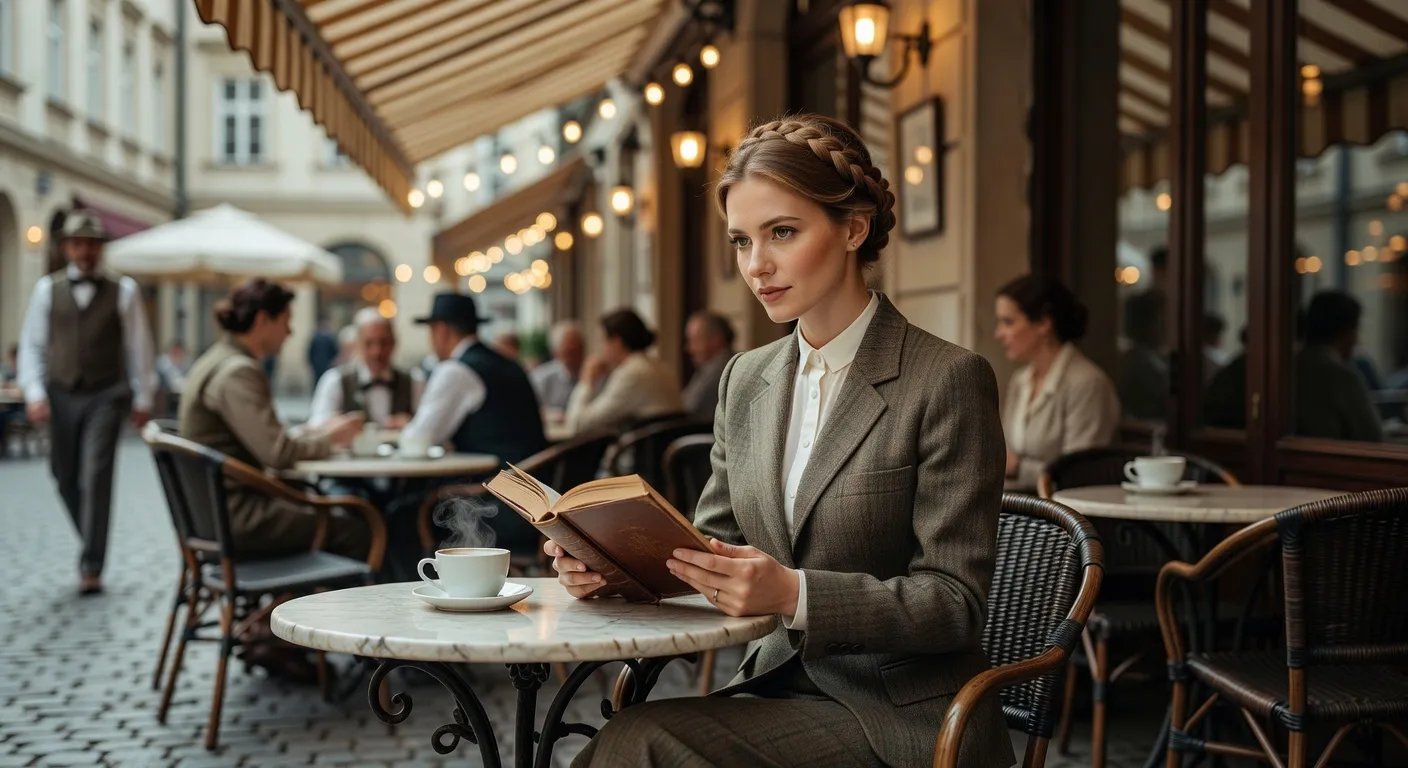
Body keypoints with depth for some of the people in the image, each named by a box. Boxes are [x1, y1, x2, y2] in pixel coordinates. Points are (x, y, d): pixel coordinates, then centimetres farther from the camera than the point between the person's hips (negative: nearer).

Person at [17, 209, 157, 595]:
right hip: (61, 396, 3)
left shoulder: (123, 290, 2)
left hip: (105, 396, -3)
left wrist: (143, 397, 4)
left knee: (96, 478, -11)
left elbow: (138, 346, 5)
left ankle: (91, 567, -7)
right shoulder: (47, 289, 7)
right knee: (67, 480, 10)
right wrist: (35, 393, -3)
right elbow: (31, 345, 8)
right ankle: (94, 548, 30)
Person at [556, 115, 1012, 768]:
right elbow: (715, 543, 12)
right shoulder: (745, 381, 10)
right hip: (779, 688, 5)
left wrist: (796, 594, -27)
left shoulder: (947, 380, -10)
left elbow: (955, 603, -13)